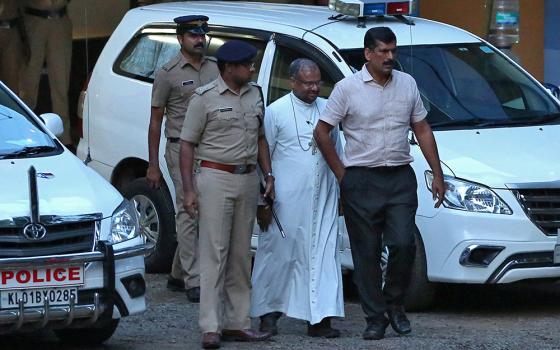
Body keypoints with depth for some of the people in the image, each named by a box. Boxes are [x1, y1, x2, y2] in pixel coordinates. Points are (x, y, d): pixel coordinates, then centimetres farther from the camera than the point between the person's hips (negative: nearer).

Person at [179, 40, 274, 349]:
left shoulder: (254, 95, 12)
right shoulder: (205, 98, -6)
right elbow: (187, 144, -6)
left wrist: (268, 176, 11)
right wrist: (188, 190, -12)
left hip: (247, 179, 6)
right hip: (216, 178, -6)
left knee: (240, 256, 9)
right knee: (214, 254, -8)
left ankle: (237, 323, 13)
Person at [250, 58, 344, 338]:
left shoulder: (327, 109, 11)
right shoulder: (276, 112, -3)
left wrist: (339, 190, 17)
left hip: (323, 199, 4)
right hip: (287, 199, -4)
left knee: (323, 255, -1)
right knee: (279, 254, 2)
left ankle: (320, 319, -2)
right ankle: (268, 311, 16)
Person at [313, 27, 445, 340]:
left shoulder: (407, 84, 9)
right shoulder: (348, 88, -3)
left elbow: (422, 130, 14)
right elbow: (322, 132, 1)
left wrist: (437, 174, 10)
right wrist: (341, 174, 0)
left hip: (400, 178, 2)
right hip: (362, 182, -2)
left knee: (403, 244, -11)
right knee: (367, 253, 1)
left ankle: (394, 303, 11)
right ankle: (375, 318, 9)